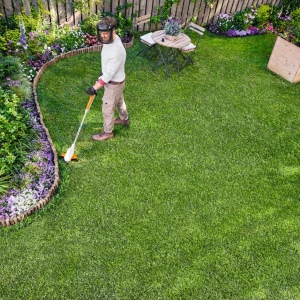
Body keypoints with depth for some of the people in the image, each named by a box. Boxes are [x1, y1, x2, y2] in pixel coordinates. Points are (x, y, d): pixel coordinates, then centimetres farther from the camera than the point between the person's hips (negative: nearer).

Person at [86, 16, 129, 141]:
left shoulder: (117, 50, -37)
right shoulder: (111, 39, -8)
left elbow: (109, 74, -32)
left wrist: (95, 87, -27)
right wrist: (102, 74, 21)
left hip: (114, 83, -9)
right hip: (113, 79, 9)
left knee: (107, 109, 8)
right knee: (119, 101, 30)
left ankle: (108, 132, 29)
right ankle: (124, 119, 55)